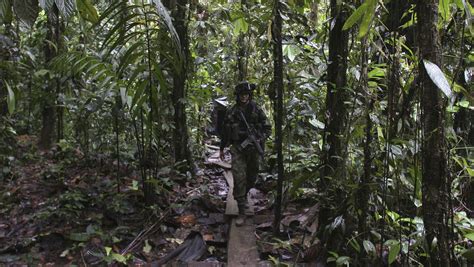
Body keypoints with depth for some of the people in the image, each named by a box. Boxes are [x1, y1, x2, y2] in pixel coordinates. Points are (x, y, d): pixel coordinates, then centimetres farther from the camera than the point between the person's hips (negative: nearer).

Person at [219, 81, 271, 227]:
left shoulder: (257, 110, 0)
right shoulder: (231, 112, 4)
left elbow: (267, 128, 4)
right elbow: (225, 131, 14)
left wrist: (260, 138, -15)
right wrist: (222, 148, 19)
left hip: (253, 149, 1)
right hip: (238, 149, -1)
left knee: (251, 177, 15)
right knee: (239, 178, -11)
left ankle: (243, 196, 46)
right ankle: (242, 212, -7)